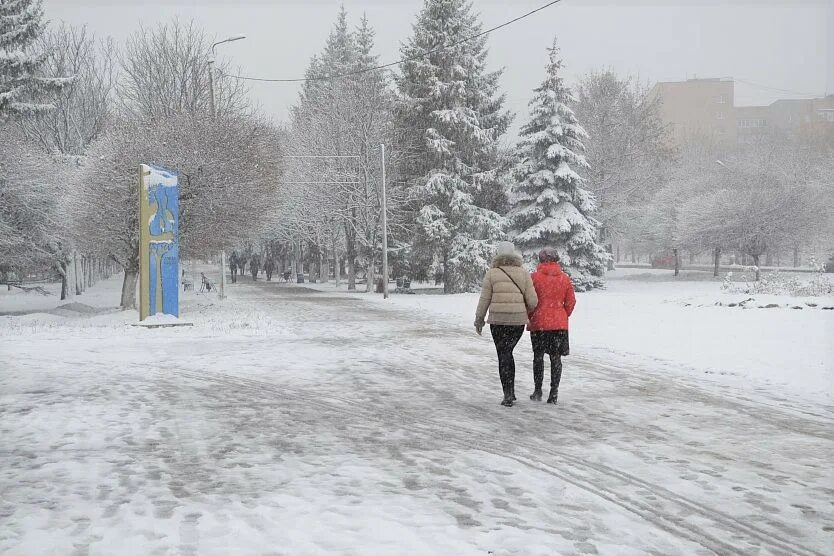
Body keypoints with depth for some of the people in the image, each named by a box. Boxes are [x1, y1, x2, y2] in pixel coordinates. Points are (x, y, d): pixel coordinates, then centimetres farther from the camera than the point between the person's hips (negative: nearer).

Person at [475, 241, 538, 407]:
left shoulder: (492, 273, -2)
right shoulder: (524, 273, 2)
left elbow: (484, 299, 1)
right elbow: (532, 300, 0)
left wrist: (479, 319, 12)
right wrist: (527, 312, 21)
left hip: (497, 320, -2)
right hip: (518, 320, 2)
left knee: (503, 355, 6)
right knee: (507, 352, 18)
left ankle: (508, 395, 1)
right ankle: (510, 391, 17)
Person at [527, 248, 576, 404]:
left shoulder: (535, 277, -6)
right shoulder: (565, 278, 3)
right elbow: (571, 301, 5)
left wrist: (531, 317, 10)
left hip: (539, 323, -2)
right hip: (559, 324, 2)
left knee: (538, 357, 9)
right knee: (556, 358, 5)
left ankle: (537, 391, 12)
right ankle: (554, 392, 3)